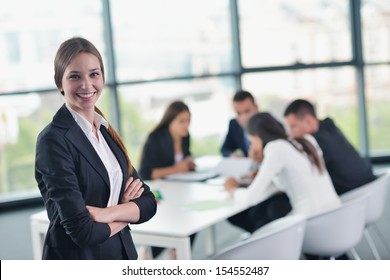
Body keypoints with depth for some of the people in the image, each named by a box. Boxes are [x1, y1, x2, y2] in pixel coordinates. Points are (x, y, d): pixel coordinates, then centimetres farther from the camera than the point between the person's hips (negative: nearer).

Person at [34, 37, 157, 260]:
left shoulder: (107, 132, 4)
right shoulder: (54, 139, -17)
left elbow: (148, 202, -1)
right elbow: (83, 229, -23)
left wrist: (108, 213, -18)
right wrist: (127, 211, -7)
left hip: (123, 254, 6)